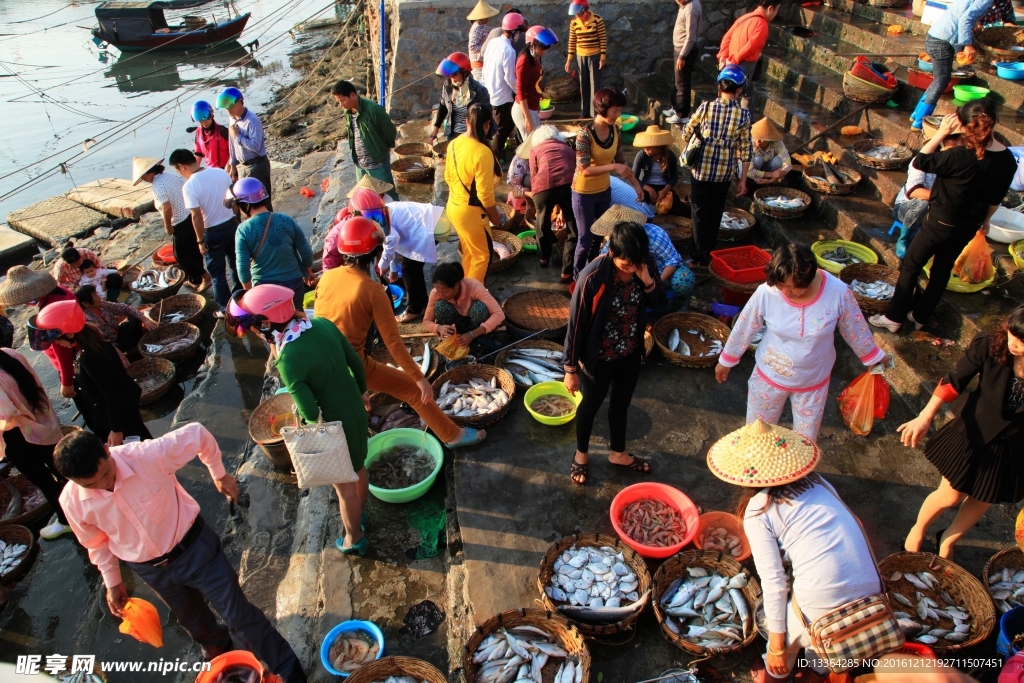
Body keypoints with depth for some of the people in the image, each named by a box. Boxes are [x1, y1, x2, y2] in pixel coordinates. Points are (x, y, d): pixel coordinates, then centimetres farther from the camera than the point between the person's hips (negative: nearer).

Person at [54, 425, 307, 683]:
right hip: (152, 571, 4)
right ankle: (217, 647, 61)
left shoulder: (148, 456, -33)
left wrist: (219, 474, -3)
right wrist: (112, 583, 11)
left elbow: (197, 433, -16)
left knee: (239, 614, 5)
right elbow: (97, 543, 1)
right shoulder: (73, 501, -20)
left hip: (194, 547, -3)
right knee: (192, 620, 27)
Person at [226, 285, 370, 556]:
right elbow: (356, 361, -3)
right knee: (358, 467, 30)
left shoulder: (288, 360, -33)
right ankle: (359, 516, 57)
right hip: (356, 410, 6)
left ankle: (354, 540, 44)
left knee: (344, 486, 19)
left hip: (334, 425, -6)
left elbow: (311, 414, -31)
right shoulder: (323, 324, -14)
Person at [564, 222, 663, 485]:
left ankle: (617, 453, 50)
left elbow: (657, 302, 0)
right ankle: (582, 454, 46)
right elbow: (576, 323, -20)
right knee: (590, 406, 19)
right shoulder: (593, 276, -30)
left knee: (621, 404, 26)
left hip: (631, 353, 5)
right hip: (600, 357, -5)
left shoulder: (644, 265, -15)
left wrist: (648, 281, -23)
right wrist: (571, 368, -13)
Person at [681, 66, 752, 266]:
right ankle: (710, 250, 30)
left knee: (700, 212, 11)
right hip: (725, 173, 1)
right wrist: (743, 179, 4)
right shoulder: (743, 115, -7)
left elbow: (686, 134, 0)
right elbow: (745, 150, -5)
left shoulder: (706, 107, -10)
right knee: (716, 212, 18)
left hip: (702, 169, -1)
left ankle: (701, 255, 13)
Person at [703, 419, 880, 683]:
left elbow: (774, 581, -5)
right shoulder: (817, 482, 10)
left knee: (788, 631, 26)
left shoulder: (758, 512, -4)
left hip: (825, 600, -5)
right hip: (871, 591, 5)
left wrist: (776, 647, 4)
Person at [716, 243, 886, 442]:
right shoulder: (766, 293, -26)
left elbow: (855, 329, -5)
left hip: (813, 383, 1)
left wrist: (872, 357, 10)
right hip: (769, 377, 0)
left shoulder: (838, 293, -25)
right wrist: (726, 360, 4)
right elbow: (744, 328, -9)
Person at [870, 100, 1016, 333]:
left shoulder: (962, 156, -28)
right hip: (968, 227, 6)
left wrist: (942, 133, -13)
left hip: (941, 222, -6)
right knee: (942, 270, 20)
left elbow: (920, 161, -18)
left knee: (910, 267, 9)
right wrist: (985, 220, 22)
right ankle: (920, 316, 32)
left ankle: (894, 317, 16)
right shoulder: (1007, 161, -7)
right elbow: (996, 199, 6)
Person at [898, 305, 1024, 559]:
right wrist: (925, 417, -24)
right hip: (972, 434, -1)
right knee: (950, 496, 14)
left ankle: (948, 540, 51)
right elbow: (955, 380, -16)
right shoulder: (990, 345, -28)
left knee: (981, 500, 22)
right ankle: (918, 529, 46)